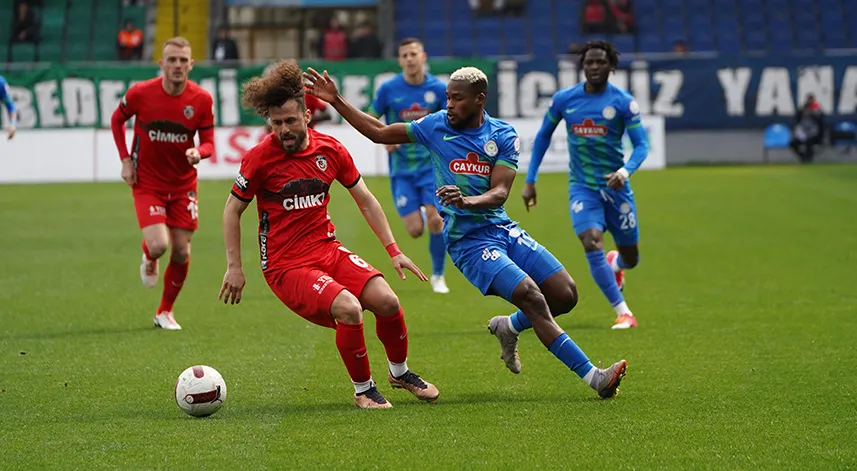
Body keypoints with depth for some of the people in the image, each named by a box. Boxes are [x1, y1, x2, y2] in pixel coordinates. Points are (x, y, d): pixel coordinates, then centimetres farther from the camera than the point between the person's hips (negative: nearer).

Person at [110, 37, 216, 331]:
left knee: (181, 252, 3)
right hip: (147, 182, -2)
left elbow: (208, 142, -2)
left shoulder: (201, 99, -10)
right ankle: (148, 259, 21)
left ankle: (165, 312, 24)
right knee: (158, 245, -19)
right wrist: (125, 159, -3)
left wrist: (199, 153, -26)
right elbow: (117, 119, 5)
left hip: (183, 184, 2)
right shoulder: (140, 93, -14)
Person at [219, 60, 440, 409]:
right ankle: (363, 390, -4)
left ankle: (400, 372, 16)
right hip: (285, 265, -5)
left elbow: (365, 201, 11)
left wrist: (394, 250, 7)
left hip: (328, 250, 5)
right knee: (349, 309, -27)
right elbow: (232, 210, 1)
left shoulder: (330, 150, 0)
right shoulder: (260, 158, -11)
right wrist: (234, 267, -3)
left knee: (386, 300, -14)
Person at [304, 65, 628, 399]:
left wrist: (469, 201, -30)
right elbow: (379, 133, 9)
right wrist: (336, 101, 3)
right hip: (468, 242, -4)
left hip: (503, 229, 4)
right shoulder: (436, 126, 0)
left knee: (565, 295, -4)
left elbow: (500, 192, -10)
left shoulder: (503, 136, 1)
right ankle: (592, 377, -20)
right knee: (532, 298, -21)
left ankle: (508, 327, 23)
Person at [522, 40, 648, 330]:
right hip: (582, 187, 0)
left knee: (630, 258, 10)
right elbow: (543, 136, 10)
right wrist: (530, 181, 7)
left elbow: (642, 145, -11)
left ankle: (615, 264, 51)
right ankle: (623, 314, -16)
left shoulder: (624, 102, -9)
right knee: (592, 245, -23)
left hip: (615, 187, 0)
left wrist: (625, 171, -31)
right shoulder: (564, 99, -3)